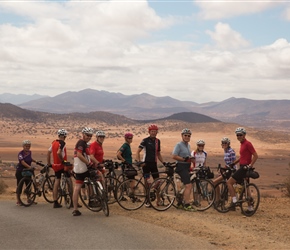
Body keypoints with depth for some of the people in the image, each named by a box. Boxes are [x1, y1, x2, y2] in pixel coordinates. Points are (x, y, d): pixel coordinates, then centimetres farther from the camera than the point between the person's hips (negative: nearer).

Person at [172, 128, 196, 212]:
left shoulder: (188, 145, 17)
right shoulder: (179, 145, -9)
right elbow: (174, 156, -18)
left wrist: (191, 159, 7)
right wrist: (184, 159, -21)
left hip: (187, 167, 9)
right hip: (181, 167, -9)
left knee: (188, 186, 12)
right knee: (188, 185, -17)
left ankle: (181, 203, 22)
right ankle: (187, 205, -15)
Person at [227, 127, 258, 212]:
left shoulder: (247, 144, -13)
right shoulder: (242, 144, 16)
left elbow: (255, 155, -18)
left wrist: (250, 165, -22)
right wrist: (232, 164, 22)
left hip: (245, 168, -10)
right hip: (243, 167, 10)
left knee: (229, 182, -8)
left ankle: (234, 201, -9)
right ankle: (250, 207, 17)